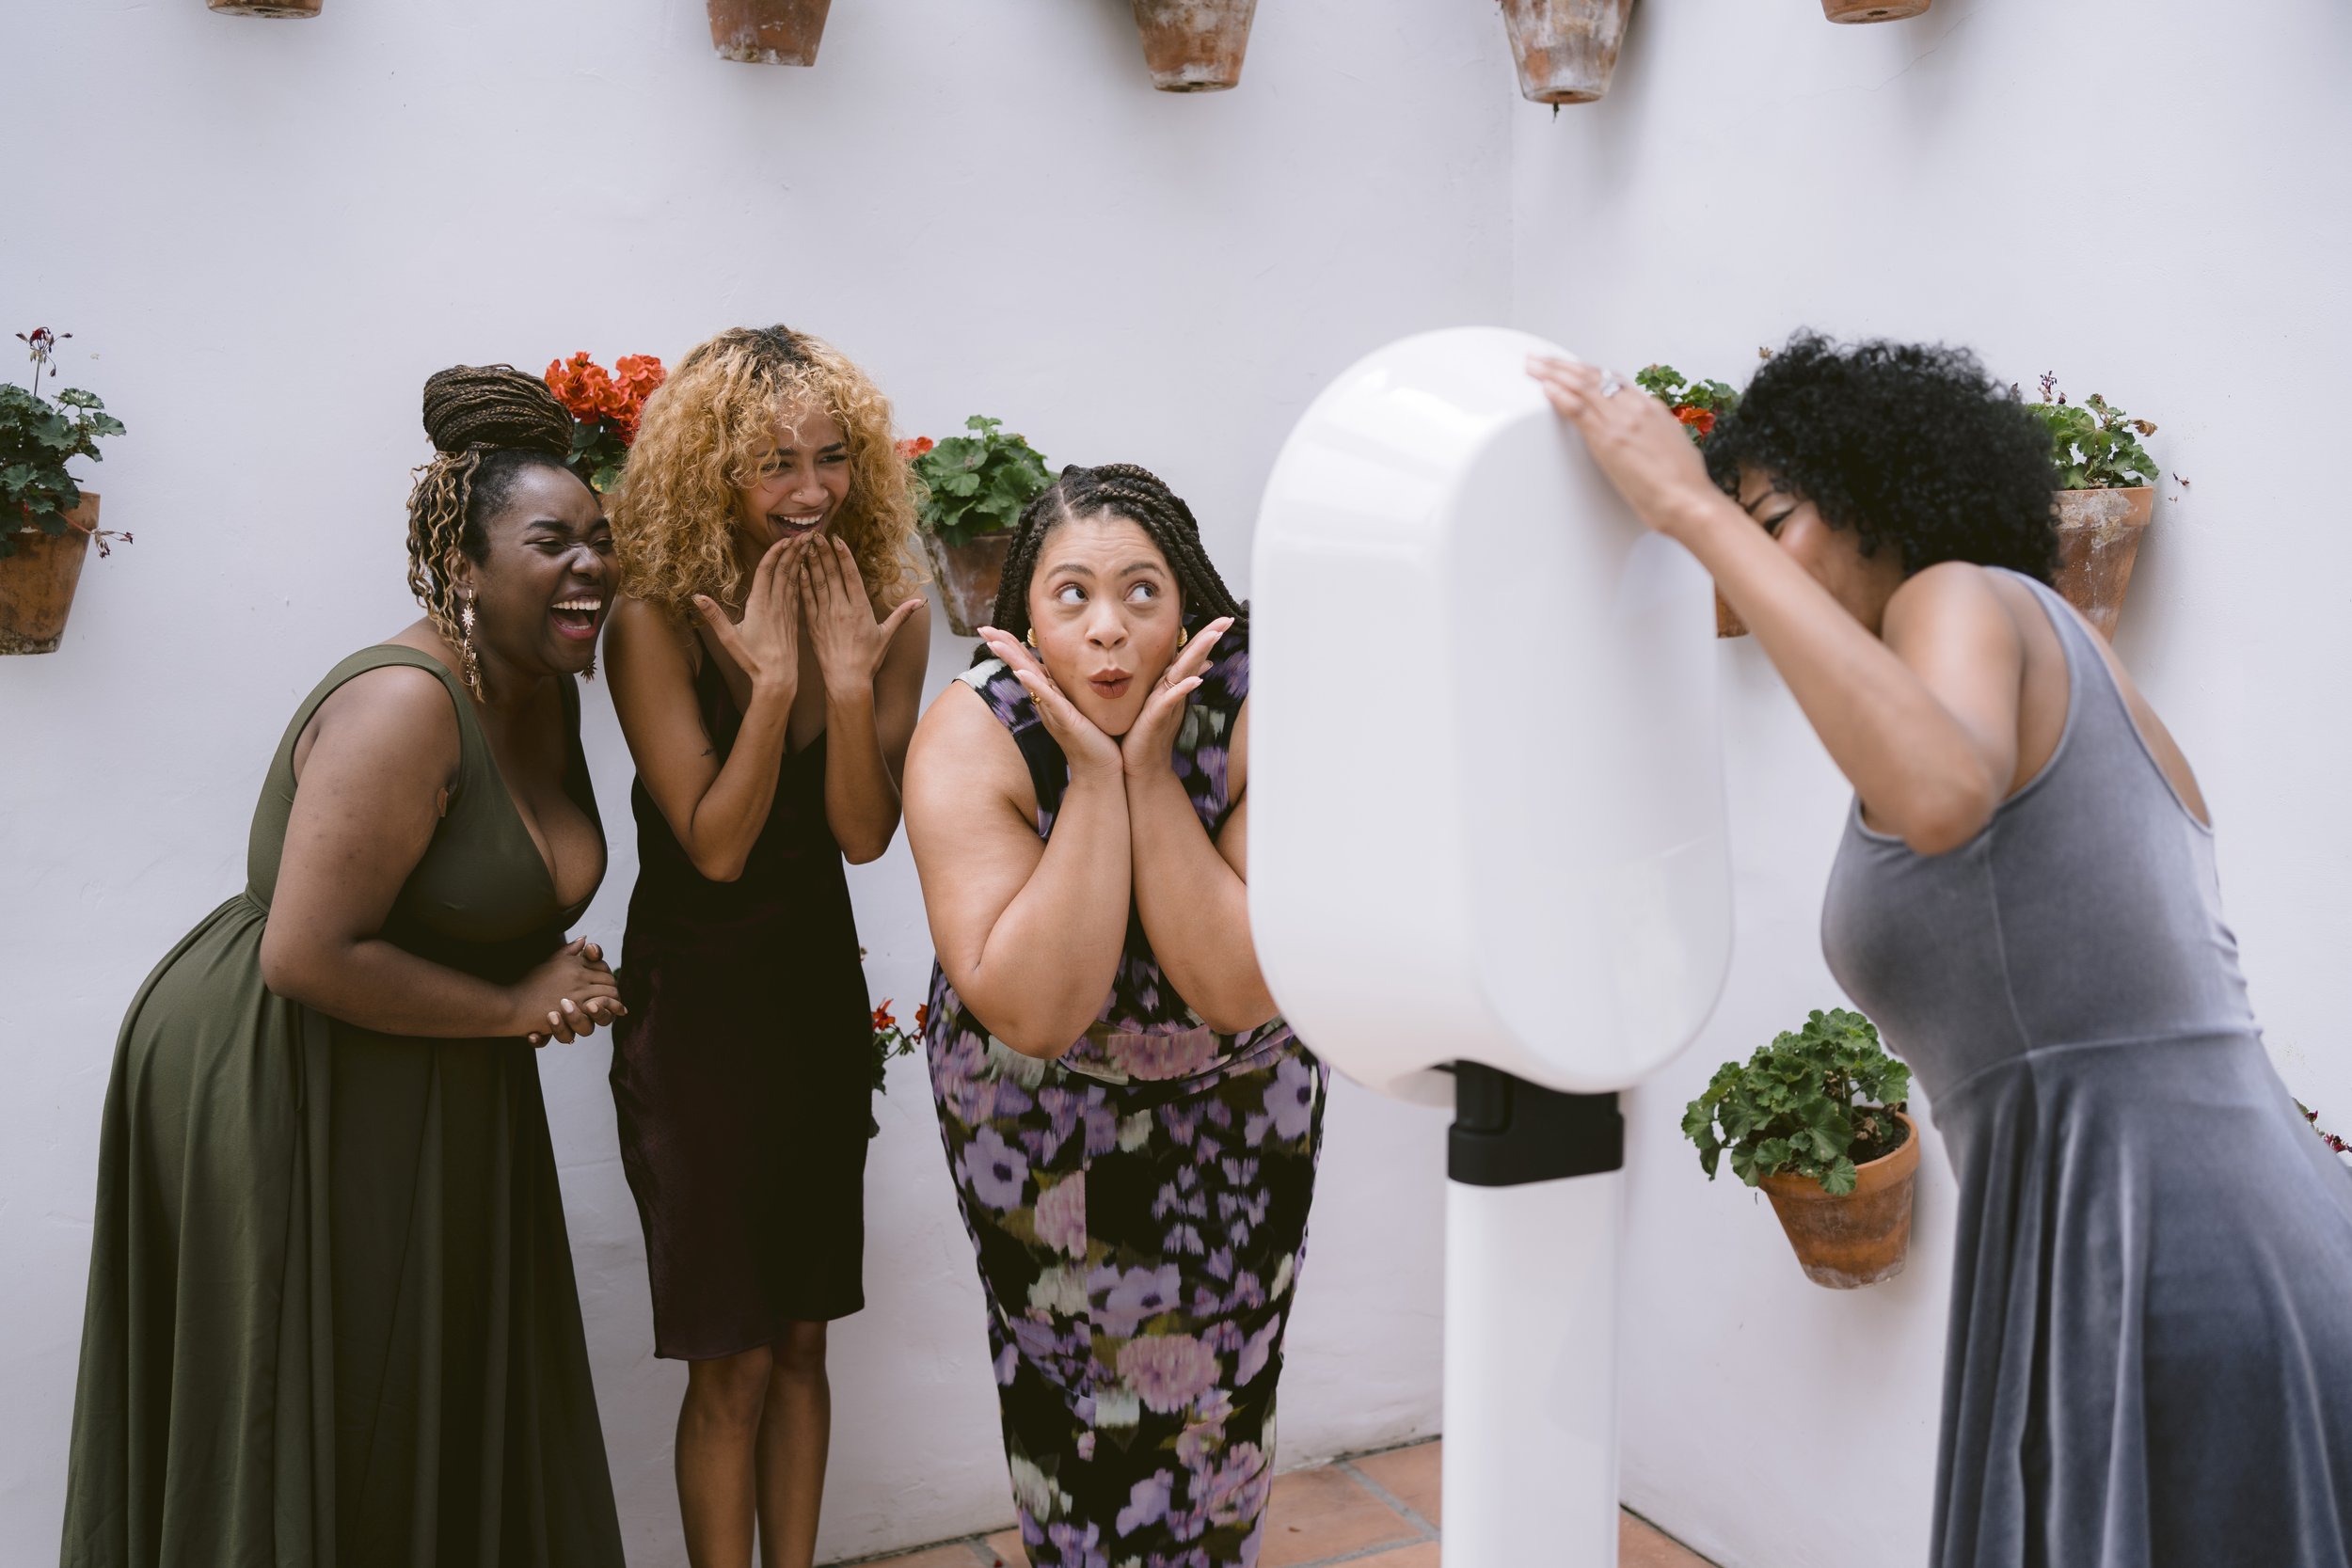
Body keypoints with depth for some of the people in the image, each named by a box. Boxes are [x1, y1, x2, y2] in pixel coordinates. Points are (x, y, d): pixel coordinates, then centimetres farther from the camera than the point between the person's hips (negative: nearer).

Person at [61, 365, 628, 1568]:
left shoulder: (545, 687, 1)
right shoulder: (404, 705, -26)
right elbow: (308, 956, -30)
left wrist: (554, 968, -4)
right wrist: (517, 1007, -20)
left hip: (434, 1093, 9)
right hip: (282, 1092, -8)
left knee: (447, 1408, 19)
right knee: (324, 1439, 7)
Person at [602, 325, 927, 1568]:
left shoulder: (885, 612, -5)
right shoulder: (660, 618, -16)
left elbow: (863, 833, -9)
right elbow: (715, 845, -18)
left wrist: (849, 676, -22)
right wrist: (773, 678, -25)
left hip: (820, 987, 4)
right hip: (697, 998, -4)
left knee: (802, 1340, 15)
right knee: (731, 1362, 5)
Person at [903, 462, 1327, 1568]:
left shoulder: (1257, 717, -25)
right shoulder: (970, 739, -25)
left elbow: (1237, 991, -31)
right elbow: (1034, 1014, -32)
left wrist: (1152, 772, -35)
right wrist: (1094, 779, -36)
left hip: (1234, 1103, 1)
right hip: (1038, 1114, 0)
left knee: (1212, 1394, 10)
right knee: (1070, 1393, 8)